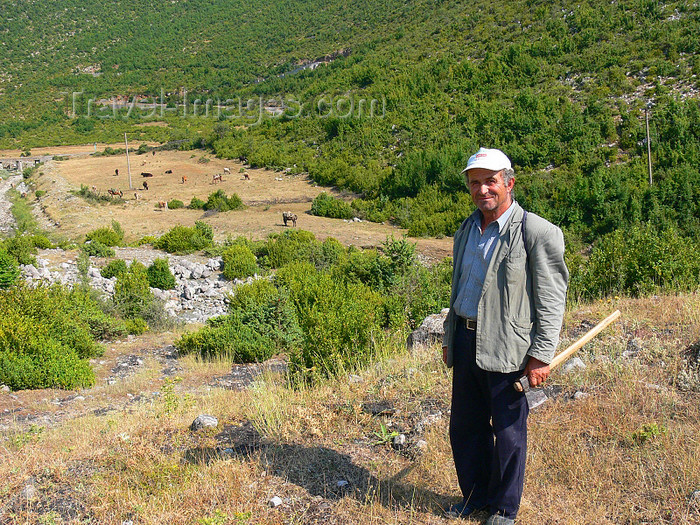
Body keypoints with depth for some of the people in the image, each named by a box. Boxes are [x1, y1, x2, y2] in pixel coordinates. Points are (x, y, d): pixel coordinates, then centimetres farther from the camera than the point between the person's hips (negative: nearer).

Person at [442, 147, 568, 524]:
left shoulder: (537, 233, -10)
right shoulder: (466, 231, 11)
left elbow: (552, 302, -10)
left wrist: (541, 356, -14)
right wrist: (449, 339, 19)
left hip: (505, 348, -6)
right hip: (466, 341, 7)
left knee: (508, 431, 7)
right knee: (465, 426, 16)